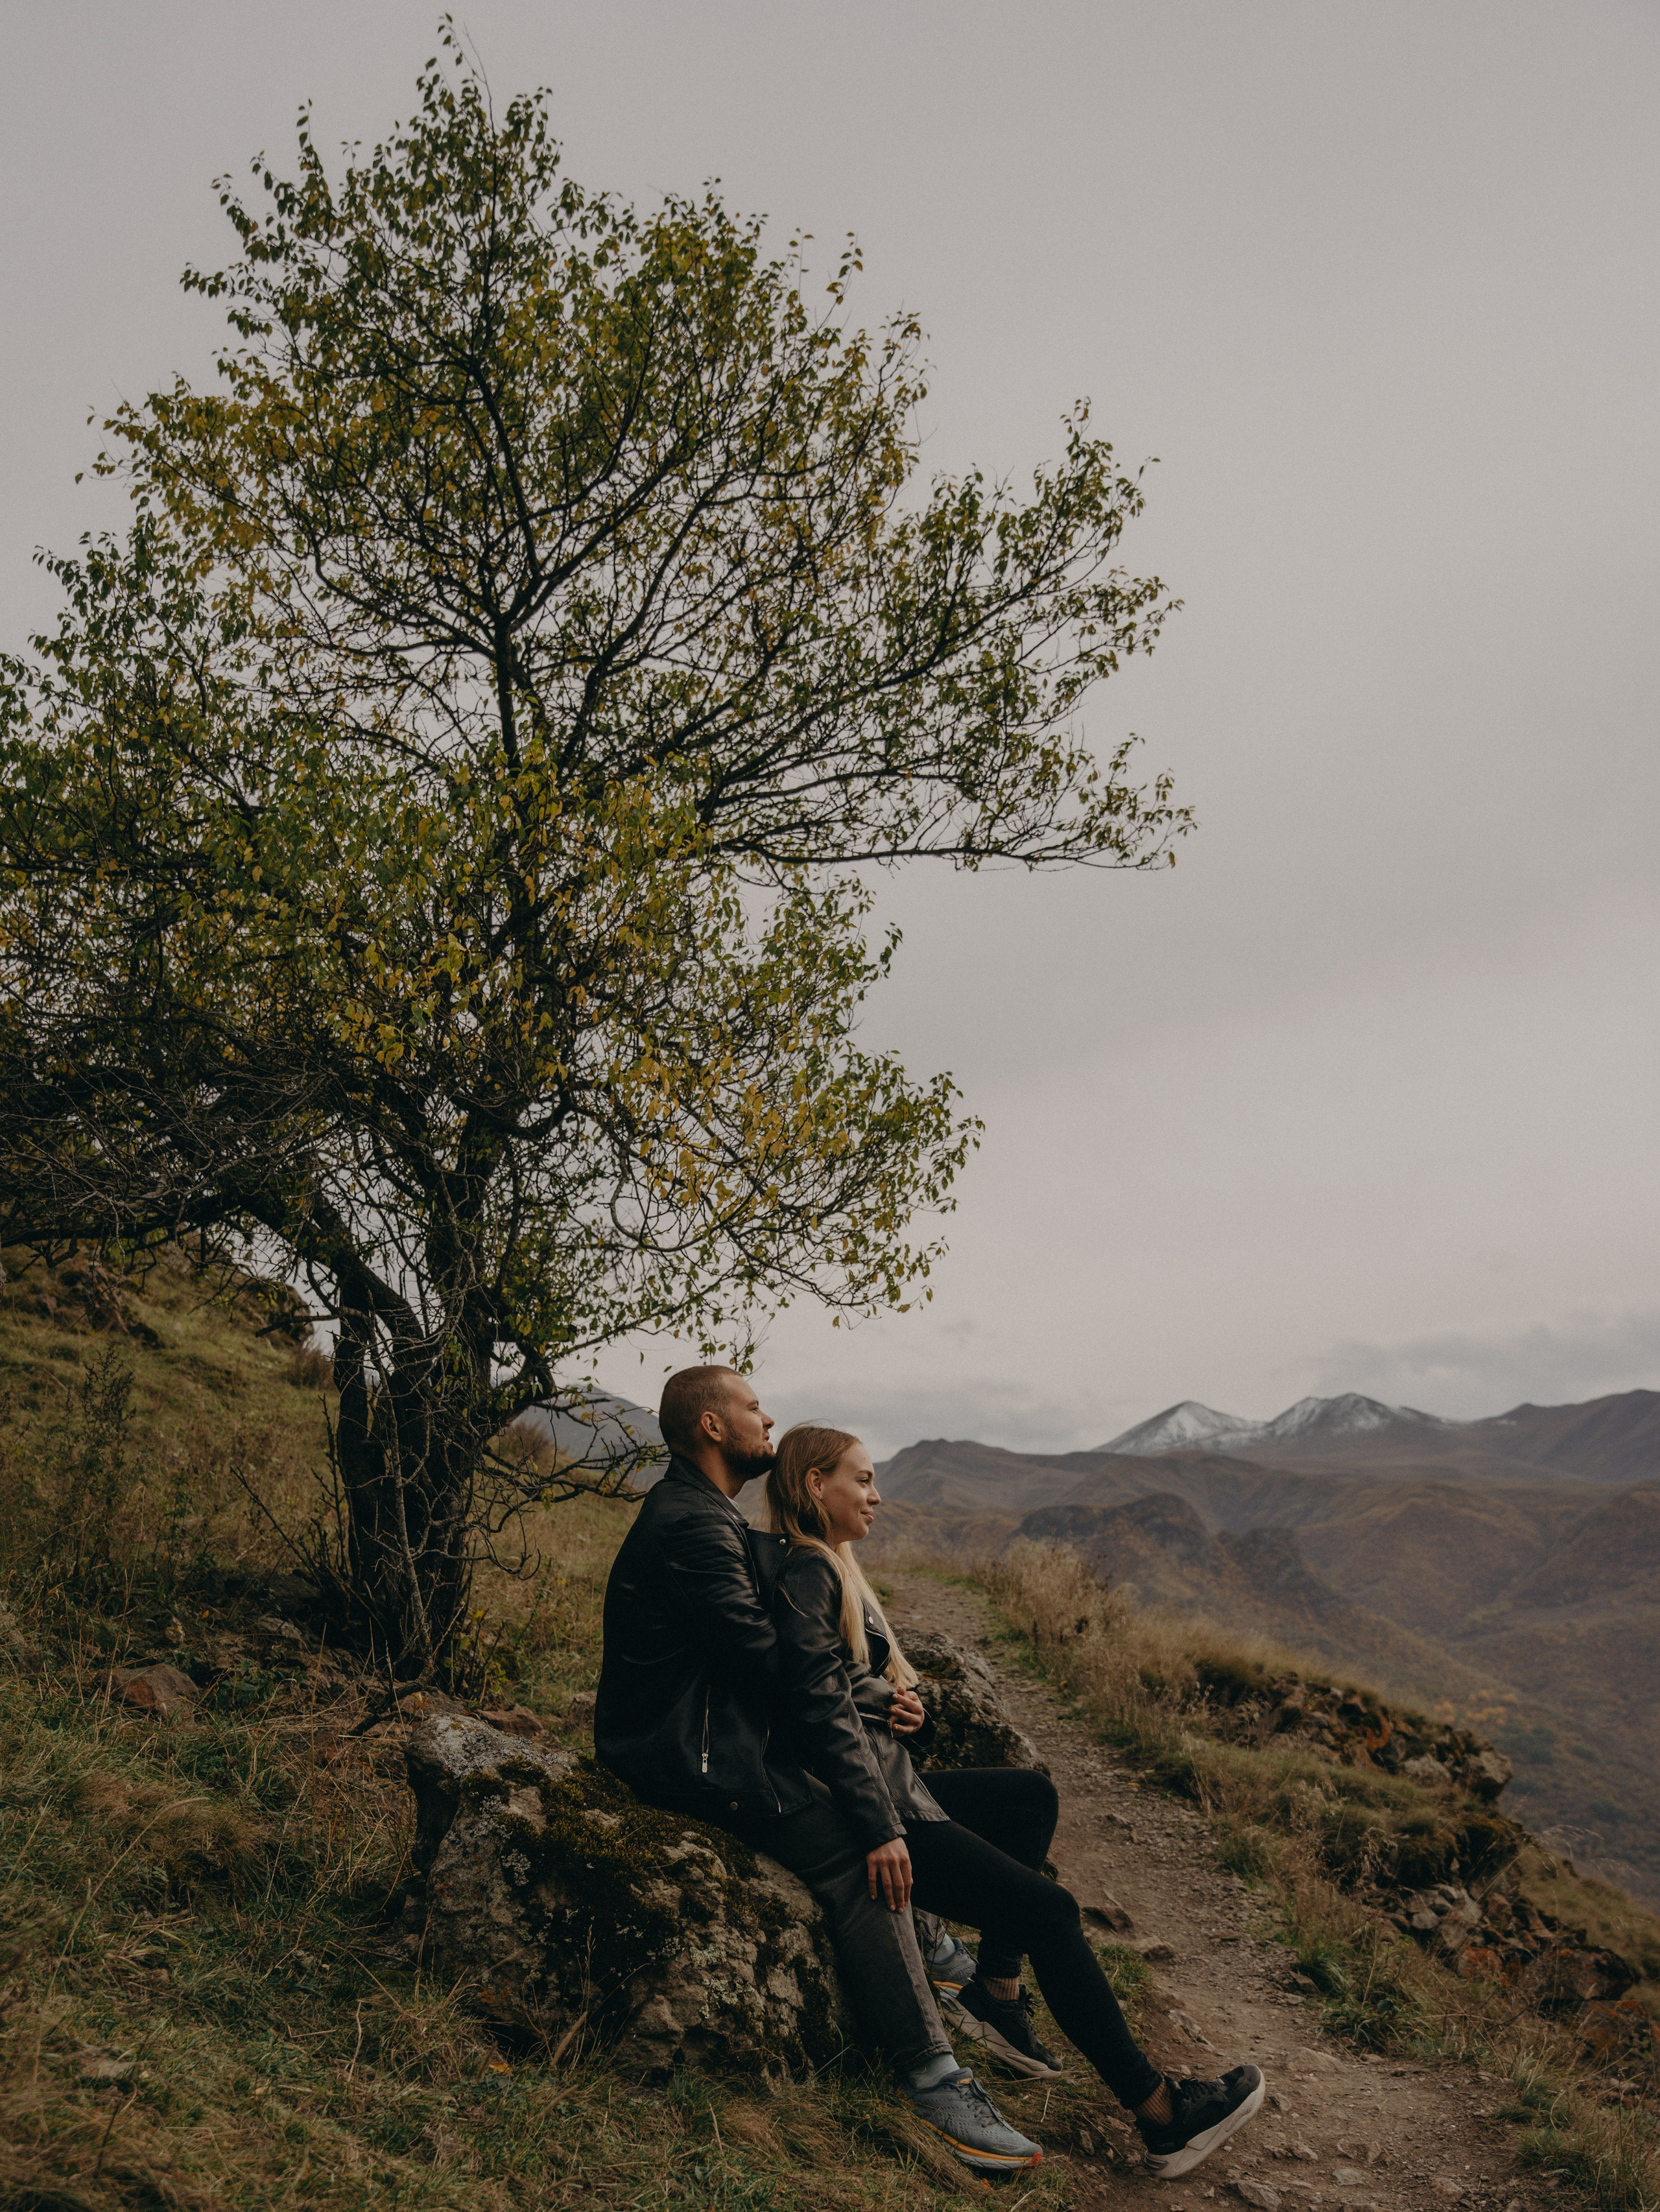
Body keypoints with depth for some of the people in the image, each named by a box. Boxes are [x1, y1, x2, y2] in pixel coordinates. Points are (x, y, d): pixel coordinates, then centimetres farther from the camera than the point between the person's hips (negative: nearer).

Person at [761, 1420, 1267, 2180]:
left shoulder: (829, 1568, 15)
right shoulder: (805, 1573, -17)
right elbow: (824, 1712, -24)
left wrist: (900, 1701, -1)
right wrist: (878, 1831, -25)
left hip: (888, 1783, 11)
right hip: (851, 1803, -11)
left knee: (1031, 1796, 19)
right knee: (1048, 1909, -11)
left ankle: (995, 1994, 14)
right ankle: (1159, 2114, -3)